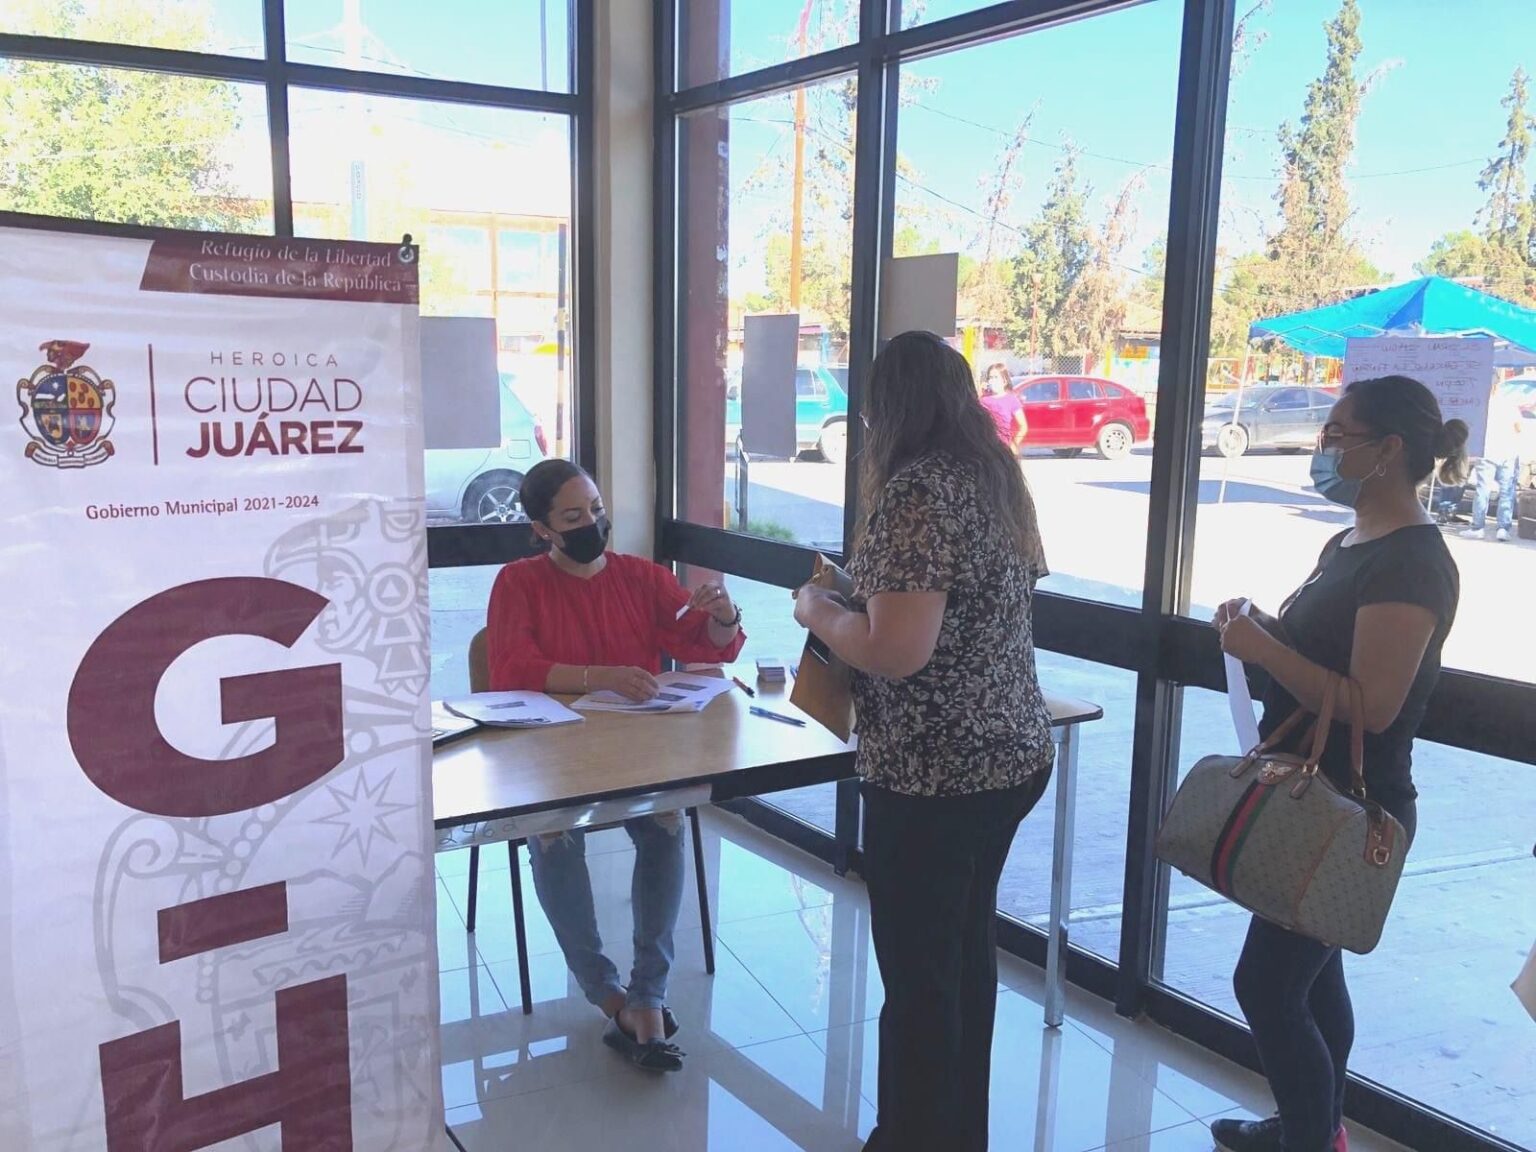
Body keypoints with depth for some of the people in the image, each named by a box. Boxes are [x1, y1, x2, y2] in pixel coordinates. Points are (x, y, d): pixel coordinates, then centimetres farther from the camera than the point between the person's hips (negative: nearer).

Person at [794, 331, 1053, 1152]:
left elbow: (897, 651, -26)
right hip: (1011, 754, 9)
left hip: (932, 774, -9)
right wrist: (862, 596, 19)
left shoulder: (915, 490, -19)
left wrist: (819, 612, -8)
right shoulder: (997, 477, 7)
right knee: (966, 949, 22)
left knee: (919, 974, 7)